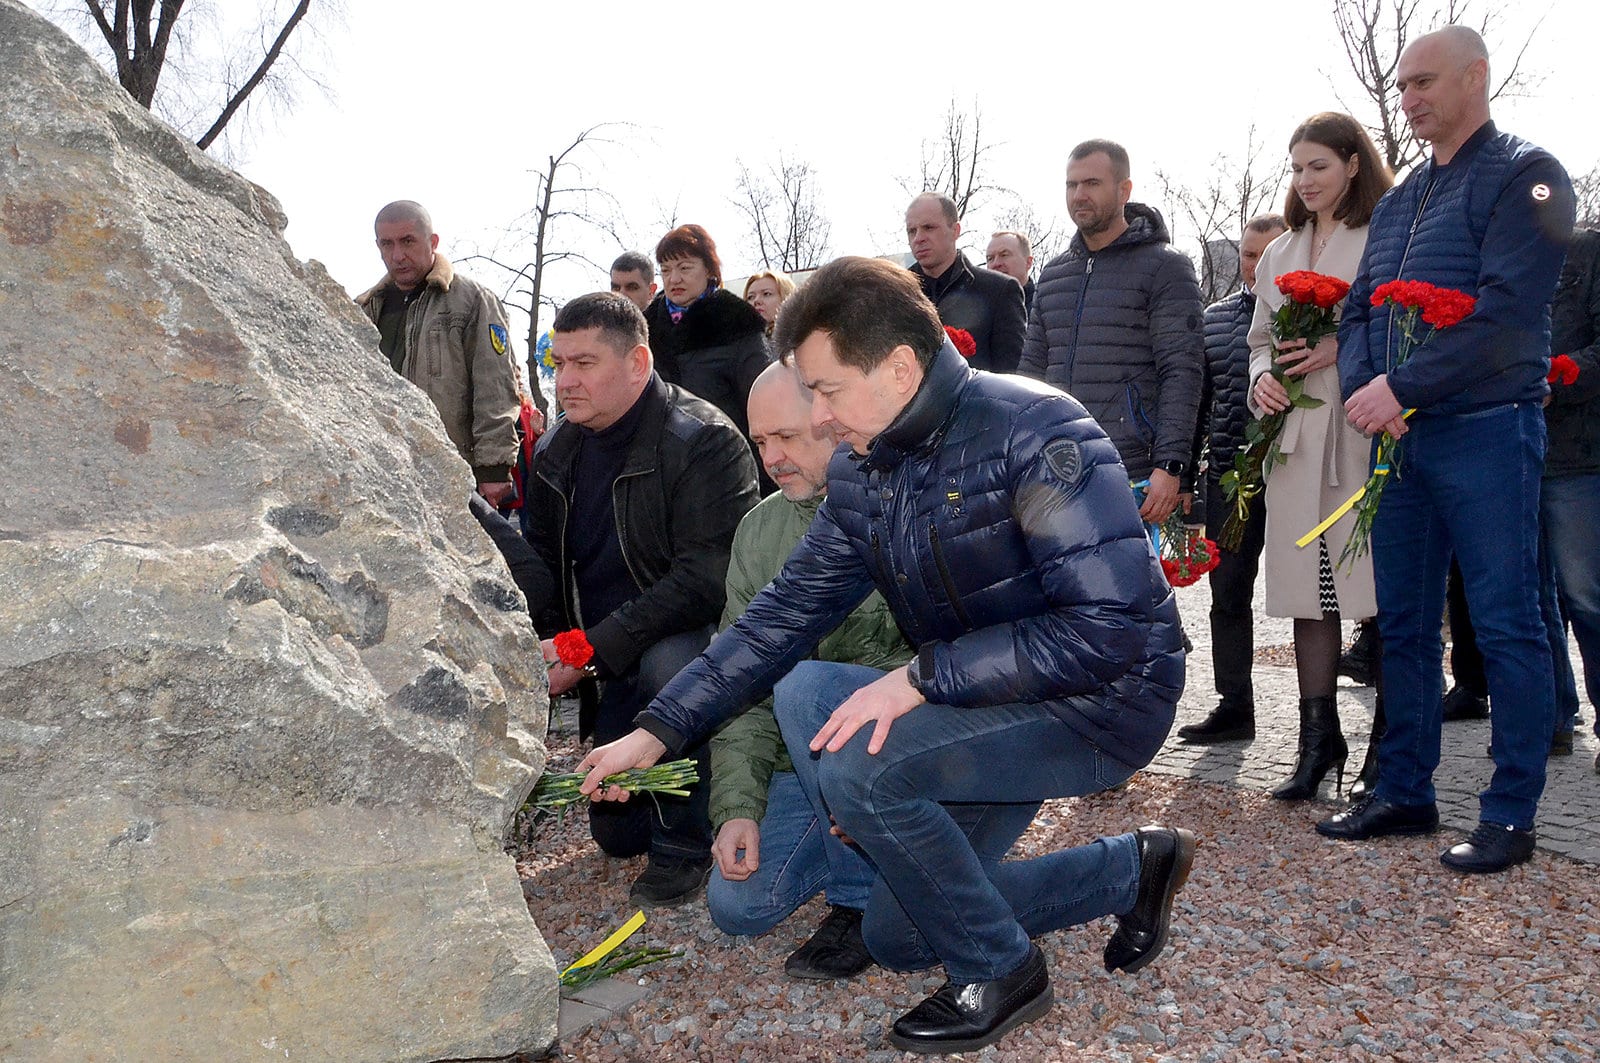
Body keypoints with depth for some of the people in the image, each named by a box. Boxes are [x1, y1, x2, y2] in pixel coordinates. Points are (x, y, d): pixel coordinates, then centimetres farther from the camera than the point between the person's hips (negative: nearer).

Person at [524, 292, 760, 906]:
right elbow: (541, 558, 13)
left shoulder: (704, 442, -20)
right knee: (616, 832, 6)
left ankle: (684, 843, -18)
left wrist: (591, 651, -29)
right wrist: (547, 645, -5)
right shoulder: (556, 450, 3)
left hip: (696, 632, -6)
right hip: (616, 665, 7)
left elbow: (703, 583, -27)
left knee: (667, 663, -41)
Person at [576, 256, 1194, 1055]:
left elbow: (1114, 627, -28)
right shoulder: (860, 476, 0)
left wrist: (922, 677, -29)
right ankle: (1131, 869, 17)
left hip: (1103, 700, -8)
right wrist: (656, 731, -2)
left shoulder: (1033, 433, -22)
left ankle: (999, 971, -1)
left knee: (858, 765, -25)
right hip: (982, 705, 8)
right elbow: (781, 618, 4)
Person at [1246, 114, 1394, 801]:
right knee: (1309, 589, 6)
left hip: (1369, 434, -5)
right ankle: (1319, 737, 14)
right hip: (1297, 434, 5)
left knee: (1381, 587, -3)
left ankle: (1391, 737, 11)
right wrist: (1262, 379, 4)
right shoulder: (1280, 254, 20)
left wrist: (1343, 348, -16)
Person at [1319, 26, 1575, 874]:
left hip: (1485, 431, -7)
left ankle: (1511, 814, 8)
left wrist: (1400, 387, -18)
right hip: (1400, 434, 7)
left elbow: (1507, 312, -16)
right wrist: (1361, 389, -6)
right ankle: (1404, 792, 21)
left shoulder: (1524, 176, -4)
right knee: (1403, 623, 10)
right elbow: (1358, 310, 13)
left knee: (1506, 623, -1)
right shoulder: (1398, 200, 19)